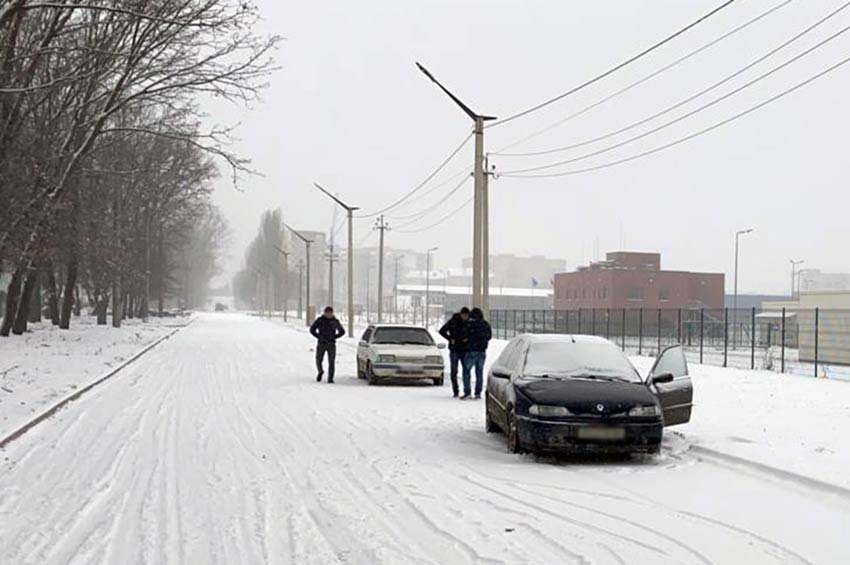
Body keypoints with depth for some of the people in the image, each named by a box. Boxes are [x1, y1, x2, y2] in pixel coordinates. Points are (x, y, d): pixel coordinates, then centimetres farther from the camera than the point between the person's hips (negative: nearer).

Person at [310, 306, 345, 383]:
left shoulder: (335, 321, 2)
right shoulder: (319, 320, 0)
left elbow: (342, 332, 11)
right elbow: (312, 330, 5)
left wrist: (334, 337, 2)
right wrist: (319, 337, -2)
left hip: (331, 344, 0)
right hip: (321, 344, 0)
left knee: (331, 362, -7)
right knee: (318, 361, 2)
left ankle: (330, 378, -4)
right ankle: (320, 372, 32)